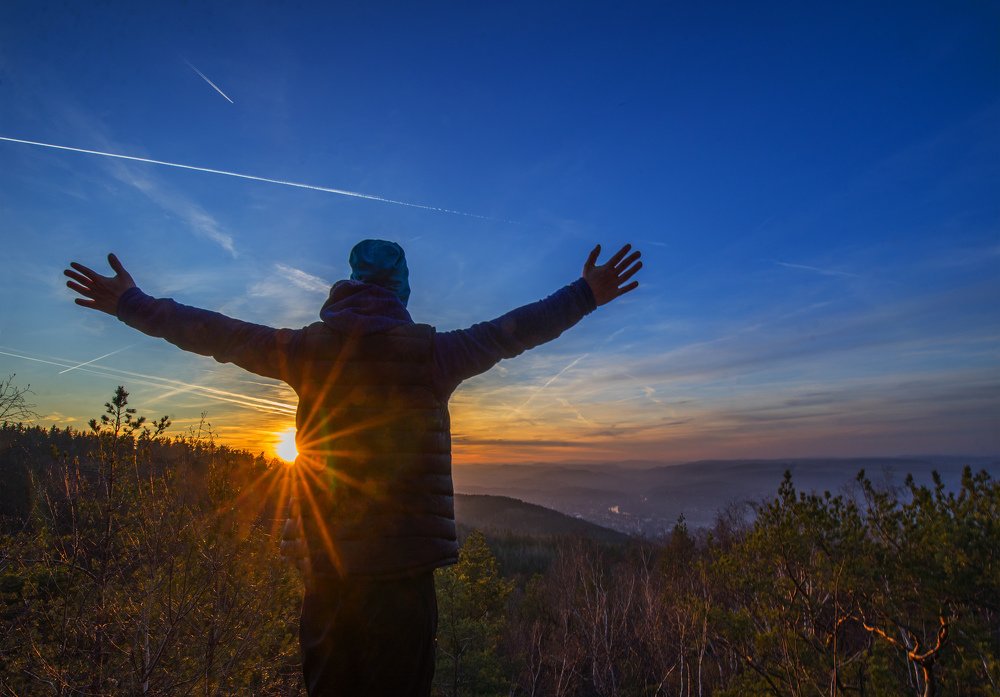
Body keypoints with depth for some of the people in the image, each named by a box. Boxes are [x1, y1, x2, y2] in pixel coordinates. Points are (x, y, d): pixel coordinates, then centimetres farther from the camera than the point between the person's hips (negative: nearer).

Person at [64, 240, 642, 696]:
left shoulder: (310, 350, 0)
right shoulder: (430, 353, -6)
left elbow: (215, 334, 9)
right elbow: (510, 333, 0)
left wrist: (130, 302, 24)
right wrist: (585, 295, 11)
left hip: (327, 569, 3)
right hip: (404, 570, -2)